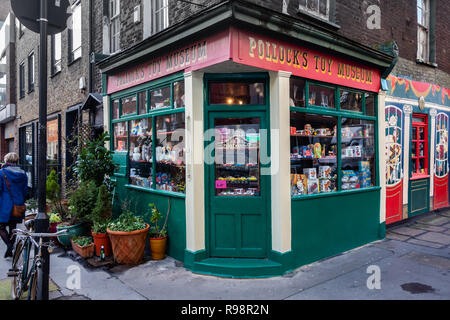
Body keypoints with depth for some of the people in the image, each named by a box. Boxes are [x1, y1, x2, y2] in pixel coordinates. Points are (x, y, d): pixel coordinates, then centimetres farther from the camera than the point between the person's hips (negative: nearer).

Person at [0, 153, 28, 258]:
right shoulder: (23, 174, 5)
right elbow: (25, 191, 9)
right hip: (18, 205, 4)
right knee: (13, 227, 13)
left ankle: (9, 245, -16)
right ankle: (10, 250, 17)